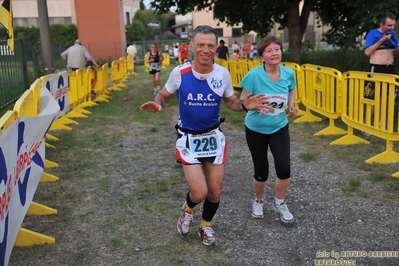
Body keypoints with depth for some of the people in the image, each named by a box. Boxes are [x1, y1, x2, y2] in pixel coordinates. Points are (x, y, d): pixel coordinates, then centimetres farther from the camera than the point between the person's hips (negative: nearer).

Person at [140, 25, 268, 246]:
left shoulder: (223, 74, -10)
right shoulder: (179, 72, -15)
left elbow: (230, 101, 5)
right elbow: (164, 95, 1)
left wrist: (245, 105, -17)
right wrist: (157, 104, -23)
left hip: (213, 137, 3)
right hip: (188, 138, -2)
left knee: (215, 191, 11)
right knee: (199, 193, -11)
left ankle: (206, 226, 41)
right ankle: (188, 209, 28)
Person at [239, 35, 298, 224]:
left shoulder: (288, 73, -9)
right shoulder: (254, 75, -21)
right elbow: (242, 101, -14)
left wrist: (292, 105, -6)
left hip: (280, 128, 2)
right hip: (256, 129, -2)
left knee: (284, 167, -12)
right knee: (261, 171, 5)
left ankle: (280, 203, 17)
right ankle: (258, 201, 37)